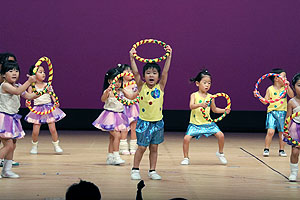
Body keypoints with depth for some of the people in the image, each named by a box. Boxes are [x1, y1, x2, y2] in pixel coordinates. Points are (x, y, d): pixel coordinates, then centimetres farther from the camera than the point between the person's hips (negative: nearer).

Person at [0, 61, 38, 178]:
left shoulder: (18, 86, 13)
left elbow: (27, 96, 13)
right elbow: (17, 91, -30)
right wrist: (29, 82, -32)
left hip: (12, 118, 9)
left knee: (12, 145, 11)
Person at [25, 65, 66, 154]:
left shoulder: (47, 85, 3)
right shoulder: (32, 87, -1)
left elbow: (52, 95, -3)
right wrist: (27, 102, -27)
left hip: (49, 108, 1)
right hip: (37, 109, -1)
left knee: (53, 129, -1)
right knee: (35, 131, -1)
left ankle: (56, 146, 13)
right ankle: (34, 146, 21)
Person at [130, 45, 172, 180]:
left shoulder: (160, 87, -1)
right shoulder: (141, 87, -3)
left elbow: (165, 72, -8)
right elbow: (135, 73, -13)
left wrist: (169, 56, -14)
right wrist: (132, 58, -19)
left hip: (157, 122, 2)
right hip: (144, 122, -2)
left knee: (154, 148, 9)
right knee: (141, 147, 1)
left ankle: (152, 171, 17)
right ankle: (135, 169, 14)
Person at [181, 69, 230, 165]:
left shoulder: (210, 97, 4)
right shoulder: (194, 95, -6)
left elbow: (214, 109, 17)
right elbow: (191, 106, -24)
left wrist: (224, 110, 3)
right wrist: (200, 104, -42)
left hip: (208, 123, 3)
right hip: (195, 124, -3)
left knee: (220, 135, -10)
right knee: (186, 138, -18)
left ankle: (220, 153, 17)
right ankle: (186, 158, 3)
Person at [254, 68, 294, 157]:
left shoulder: (285, 88, 5)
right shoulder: (270, 89, 1)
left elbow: (291, 96, -9)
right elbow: (265, 101, 3)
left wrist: (288, 86, -17)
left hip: (283, 113, 2)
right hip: (272, 112, -2)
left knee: (282, 133, 6)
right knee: (270, 131, -15)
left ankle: (281, 150, 19)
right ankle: (266, 149, -4)